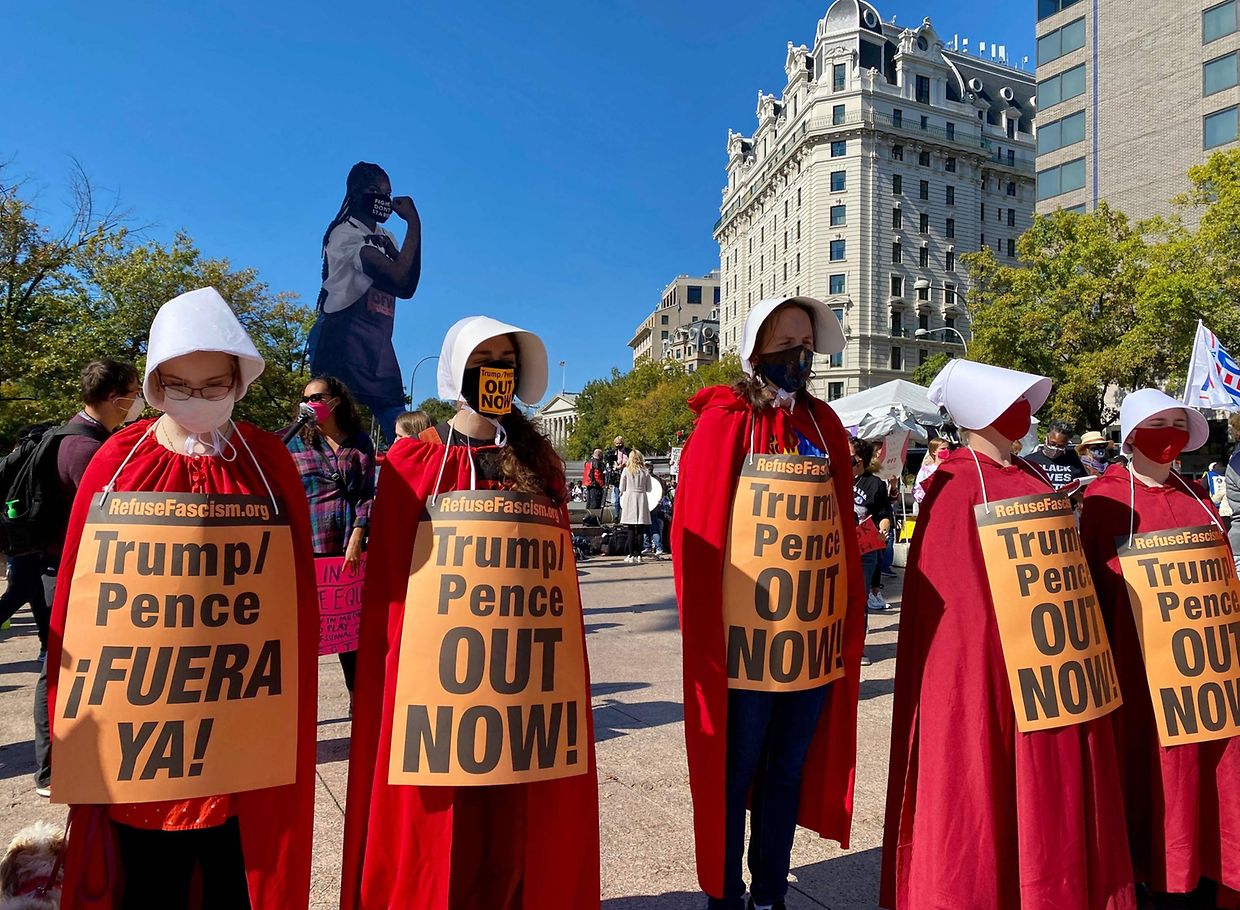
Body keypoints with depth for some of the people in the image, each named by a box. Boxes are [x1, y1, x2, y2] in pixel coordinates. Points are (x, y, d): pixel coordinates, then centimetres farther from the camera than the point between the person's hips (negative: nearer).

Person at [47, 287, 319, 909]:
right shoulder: (117, 460, -1)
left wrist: (289, 714, -2)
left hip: (244, 727, 0)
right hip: (135, 725, 1)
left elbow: (299, 591, -1)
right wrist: (71, 716, 2)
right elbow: (77, 589, 2)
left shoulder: (269, 462, -2)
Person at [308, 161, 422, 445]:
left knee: (400, 430, -2)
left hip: (378, 342, 7)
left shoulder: (385, 238, 18)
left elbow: (406, 288, 6)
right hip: (342, 337, -7)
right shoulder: (345, 234, -5)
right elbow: (398, 275, -18)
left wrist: (414, 228, 1)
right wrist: (413, 223, -9)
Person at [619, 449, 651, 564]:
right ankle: (638, 555, 4)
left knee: (631, 530, 1)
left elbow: (622, 489, 1)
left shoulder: (626, 470, -2)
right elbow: (649, 489, 7)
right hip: (642, 499, 1)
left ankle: (631, 555, 0)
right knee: (640, 530, 4)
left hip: (629, 498, -1)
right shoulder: (646, 471, 2)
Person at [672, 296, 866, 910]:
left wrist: (851, 617, 7)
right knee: (732, 779, 9)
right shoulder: (725, 423, -7)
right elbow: (696, 535, -9)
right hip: (743, 640, -5)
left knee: (788, 773, 18)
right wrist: (707, 635, -12)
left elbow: (844, 525, 11)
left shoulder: (825, 426, 8)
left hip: (815, 638, 5)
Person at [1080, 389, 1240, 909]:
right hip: (1142, 654, -5)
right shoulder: (1106, 498, -4)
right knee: (1153, 770, 2)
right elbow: (1097, 579, -6)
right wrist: (1104, 654, -10)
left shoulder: (1194, 495, 13)